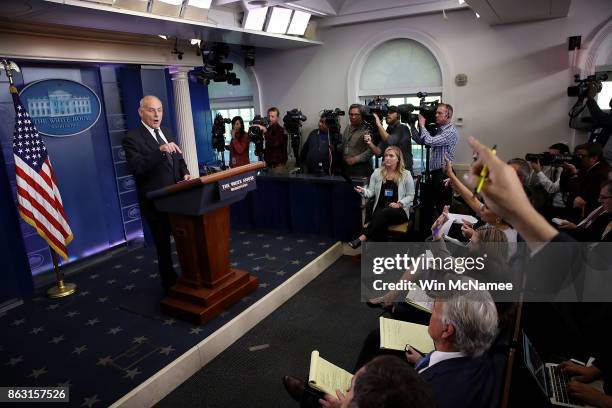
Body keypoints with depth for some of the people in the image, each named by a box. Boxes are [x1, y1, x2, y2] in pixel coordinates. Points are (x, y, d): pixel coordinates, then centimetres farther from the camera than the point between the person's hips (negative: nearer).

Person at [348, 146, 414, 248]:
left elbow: (410, 195, 5)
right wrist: (363, 191, -16)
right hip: (380, 210, 2)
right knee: (380, 225, -35)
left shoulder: (406, 174, 3)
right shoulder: (377, 172, 10)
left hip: (399, 211, -2)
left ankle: (362, 238, -40)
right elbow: (371, 191, 7)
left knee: (384, 213, -38)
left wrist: (399, 204, -12)